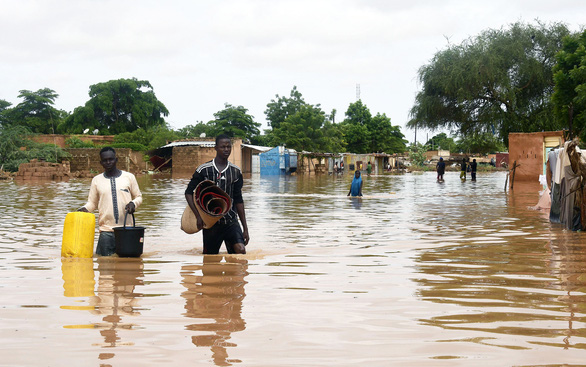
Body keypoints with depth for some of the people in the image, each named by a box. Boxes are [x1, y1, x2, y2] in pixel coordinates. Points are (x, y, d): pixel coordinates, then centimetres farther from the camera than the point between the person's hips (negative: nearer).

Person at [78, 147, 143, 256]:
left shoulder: (129, 177, 7)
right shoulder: (96, 180, 10)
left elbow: (138, 197, 14)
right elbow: (92, 203, 15)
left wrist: (133, 203, -8)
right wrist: (85, 208, -7)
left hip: (126, 228, 0)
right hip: (106, 231, 0)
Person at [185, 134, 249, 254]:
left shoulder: (236, 171, 6)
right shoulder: (204, 170, -3)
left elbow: (238, 200, 11)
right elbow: (189, 192, 1)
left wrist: (245, 228, 9)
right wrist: (198, 216, -10)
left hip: (231, 221, 2)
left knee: (241, 250, -20)